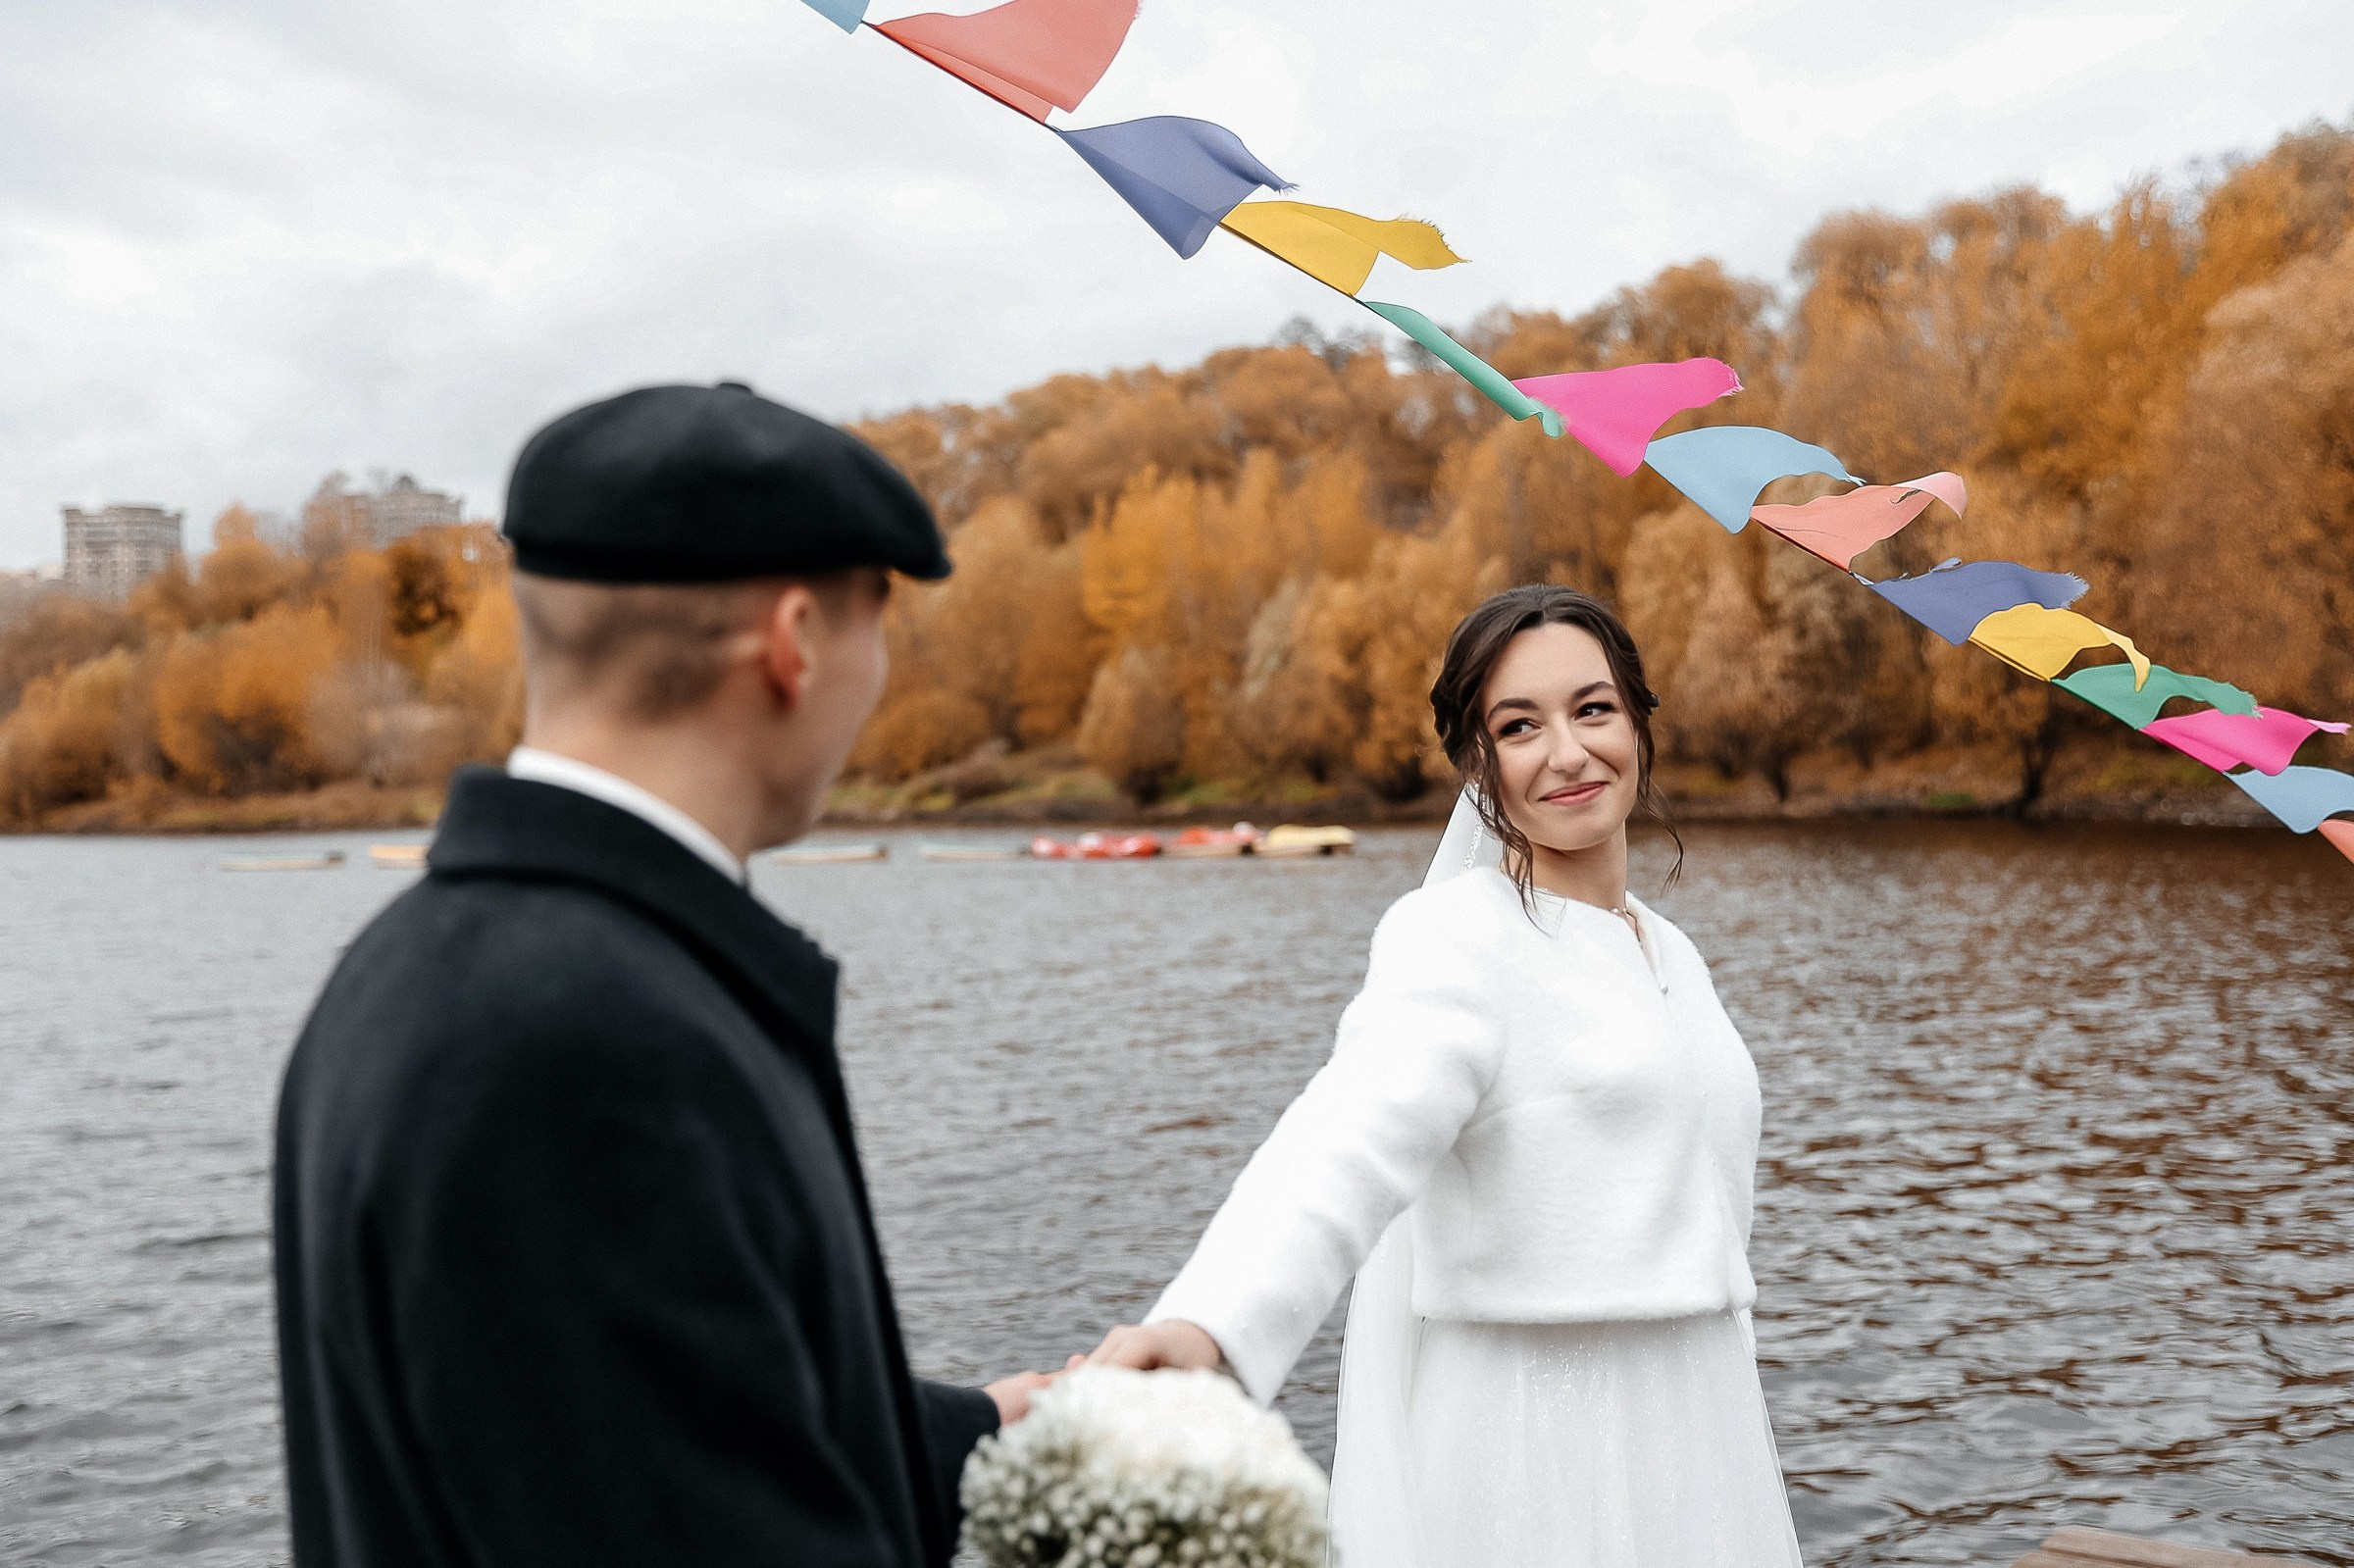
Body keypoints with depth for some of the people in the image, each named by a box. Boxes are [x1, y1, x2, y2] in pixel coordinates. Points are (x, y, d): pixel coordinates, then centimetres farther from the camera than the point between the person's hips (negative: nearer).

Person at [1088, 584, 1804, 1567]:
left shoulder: (1672, 956, 11)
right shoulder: (1455, 935, -14)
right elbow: (1349, 1146, -33)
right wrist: (1207, 1327, -51)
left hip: (1685, 1455, 7)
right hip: (1516, 1467, -7)